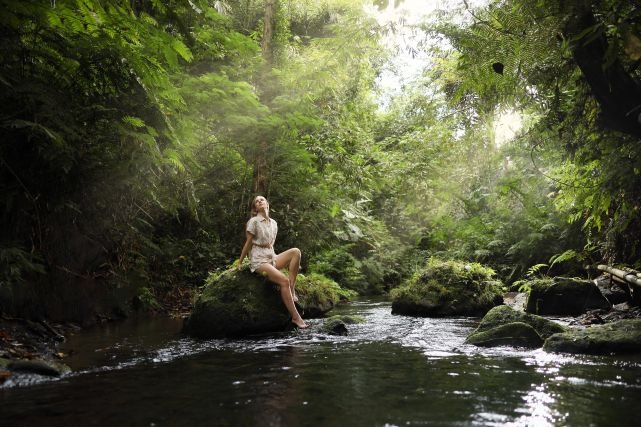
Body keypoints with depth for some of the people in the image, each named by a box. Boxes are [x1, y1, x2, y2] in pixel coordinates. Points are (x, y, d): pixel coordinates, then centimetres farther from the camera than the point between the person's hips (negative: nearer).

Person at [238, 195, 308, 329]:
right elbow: (248, 243, 0)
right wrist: (240, 262, 3)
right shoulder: (253, 221, -5)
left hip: (272, 258, 6)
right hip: (259, 260, -6)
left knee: (295, 251, -19)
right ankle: (295, 317, -26)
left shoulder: (273, 223, 13)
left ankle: (292, 289, -20)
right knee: (284, 280, -28)